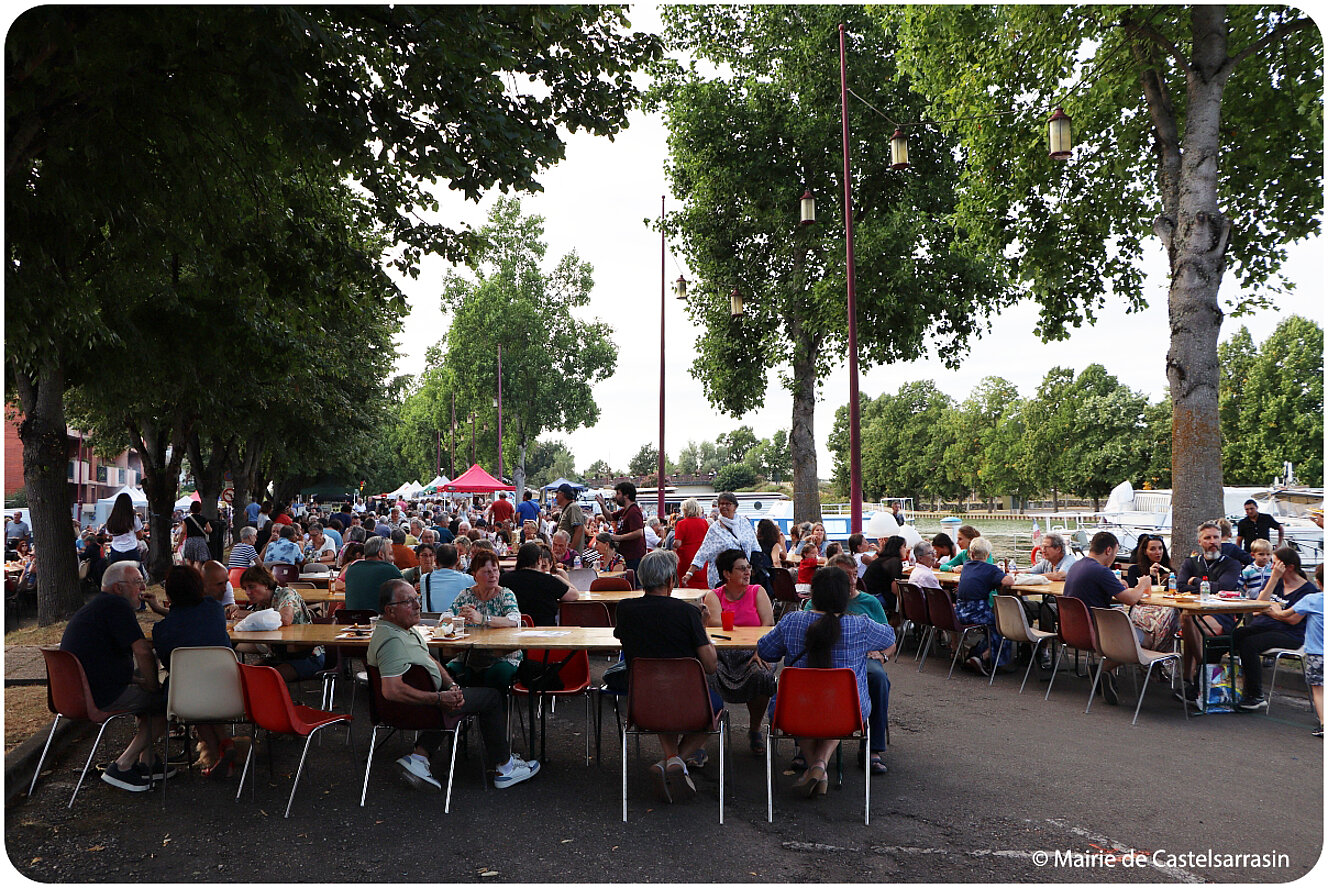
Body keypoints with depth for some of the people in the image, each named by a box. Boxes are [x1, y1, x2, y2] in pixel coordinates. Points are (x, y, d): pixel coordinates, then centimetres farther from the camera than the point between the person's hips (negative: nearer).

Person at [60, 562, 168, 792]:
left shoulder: (92, 607, 22)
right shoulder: (116, 605, -11)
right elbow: (142, 651, -21)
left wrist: (139, 681, 14)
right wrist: (152, 685, -7)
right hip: (100, 699, -11)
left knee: (145, 693, 27)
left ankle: (145, 763, 25)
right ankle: (122, 767, -2)